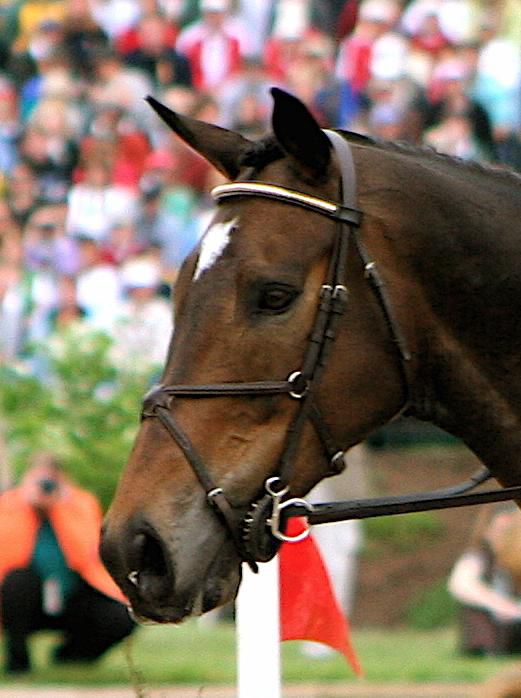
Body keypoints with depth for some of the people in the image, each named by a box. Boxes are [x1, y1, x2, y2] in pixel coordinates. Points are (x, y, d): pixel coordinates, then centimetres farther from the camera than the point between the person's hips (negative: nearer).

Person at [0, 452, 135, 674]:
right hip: (29, 606, -2)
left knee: (123, 618, -24)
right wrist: (26, 504, -23)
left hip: (74, 601, 2)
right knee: (18, 578, -35)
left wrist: (61, 507, -22)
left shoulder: (82, 504, -4)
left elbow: (85, 556, -21)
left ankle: (69, 652, 7)